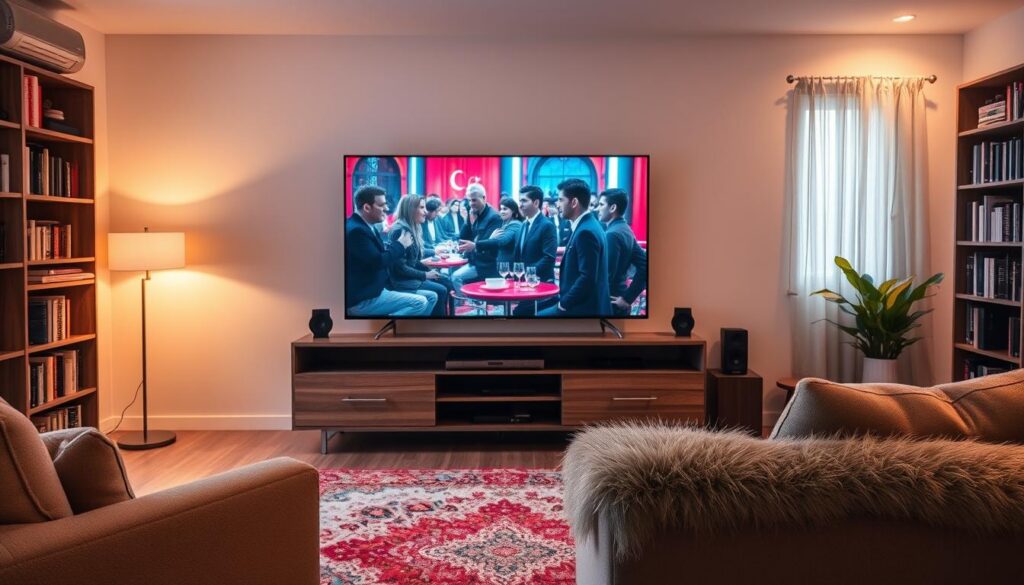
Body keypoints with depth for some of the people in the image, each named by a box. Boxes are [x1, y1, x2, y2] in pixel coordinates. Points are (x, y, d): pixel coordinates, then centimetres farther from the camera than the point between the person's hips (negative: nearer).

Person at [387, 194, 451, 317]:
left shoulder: (413, 229, 11)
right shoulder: (400, 230, -18)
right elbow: (400, 267, -21)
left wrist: (429, 270, -2)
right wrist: (425, 275, -15)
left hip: (409, 276, 9)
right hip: (400, 280, -9)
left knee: (445, 282, 0)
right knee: (440, 291, -13)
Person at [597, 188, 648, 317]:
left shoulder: (612, 234, -17)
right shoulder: (625, 230, 12)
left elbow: (606, 274, -24)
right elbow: (644, 265, 10)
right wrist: (628, 297, 6)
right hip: (618, 302, 9)